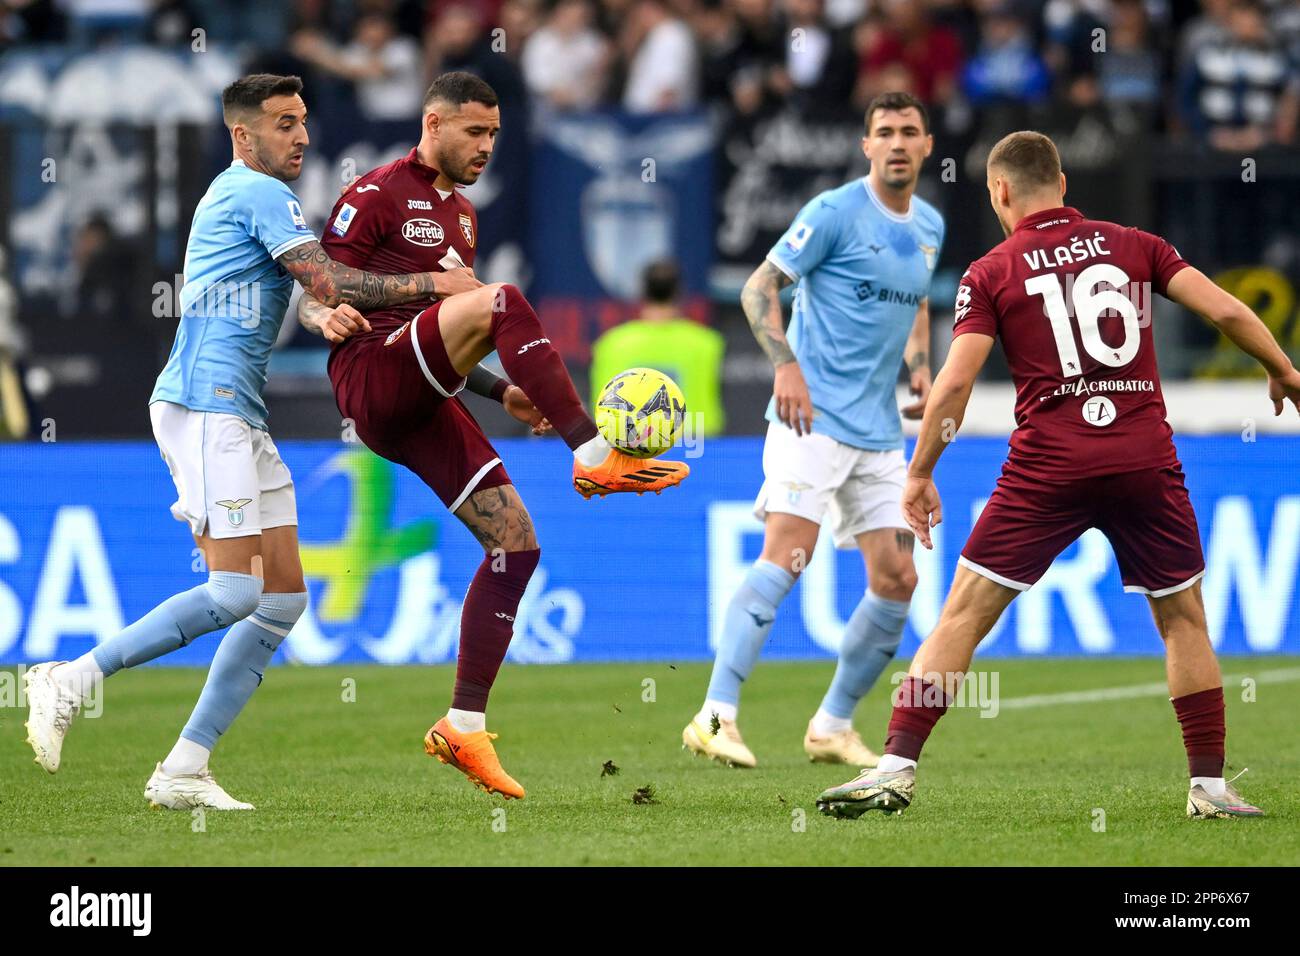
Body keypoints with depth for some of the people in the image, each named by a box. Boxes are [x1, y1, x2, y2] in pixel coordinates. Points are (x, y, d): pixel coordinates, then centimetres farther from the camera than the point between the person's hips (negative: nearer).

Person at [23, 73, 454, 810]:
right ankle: (73, 680, -9)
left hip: (238, 415, 11)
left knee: (284, 595, 5)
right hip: (206, 407, -11)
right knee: (235, 591, -18)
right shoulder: (260, 194, -8)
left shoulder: (240, 194, 23)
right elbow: (331, 285, -16)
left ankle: (184, 770, 3)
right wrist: (424, 286, -10)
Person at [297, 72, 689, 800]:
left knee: (516, 540, -2)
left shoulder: (462, 216, 26)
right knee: (503, 301, -30)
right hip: (372, 378, -8)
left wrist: (504, 391, 19)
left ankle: (465, 726, 1)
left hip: (421, 403, 8)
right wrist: (330, 317, -27)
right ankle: (594, 457, -30)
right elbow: (312, 294, -4)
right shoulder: (378, 196, 1)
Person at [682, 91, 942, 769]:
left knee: (897, 580, 3)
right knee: (785, 555, -20)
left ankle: (833, 726, 17)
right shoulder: (835, 212, -8)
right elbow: (759, 287, -7)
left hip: (879, 432, 7)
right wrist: (786, 365, -19)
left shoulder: (930, 227, 14)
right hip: (813, 418, -7)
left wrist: (921, 368, 12)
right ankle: (716, 717, -24)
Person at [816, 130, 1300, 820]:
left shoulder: (991, 273, 5)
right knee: (1183, 617, 16)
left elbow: (955, 381, -3)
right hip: (1146, 460, 2)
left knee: (964, 614, 2)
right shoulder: (1133, 246, 10)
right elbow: (1225, 310, 3)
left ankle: (897, 768, -4)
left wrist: (919, 473, 5)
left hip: (1048, 465, -2)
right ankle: (1210, 785, 13)